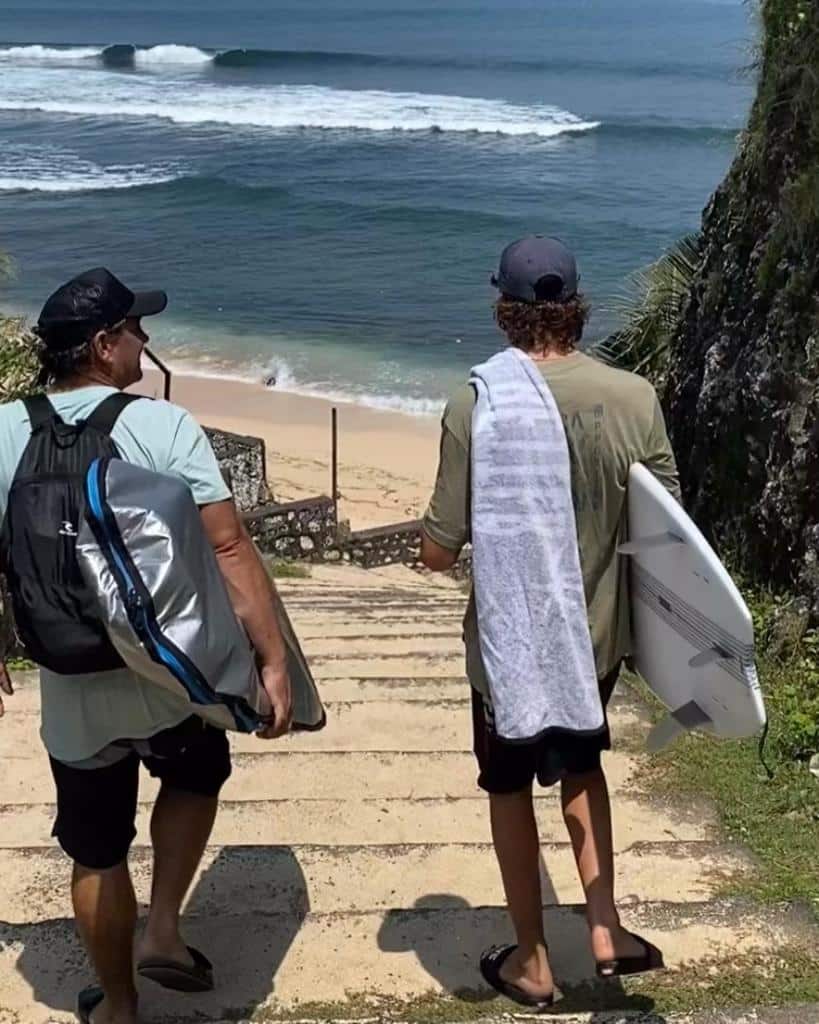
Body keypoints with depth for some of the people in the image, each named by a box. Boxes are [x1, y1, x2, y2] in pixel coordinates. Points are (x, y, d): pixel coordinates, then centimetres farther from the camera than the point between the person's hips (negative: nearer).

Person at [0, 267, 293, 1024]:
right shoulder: (164, 427, -14)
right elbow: (229, 550, -17)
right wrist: (273, 661, -11)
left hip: (71, 687, 2)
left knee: (98, 853, 19)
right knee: (197, 775, 31)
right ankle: (163, 927, 20)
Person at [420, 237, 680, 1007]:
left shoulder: (475, 408, -20)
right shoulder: (635, 398, -12)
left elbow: (438, 553, -16)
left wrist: (435, 538, 7)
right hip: (597, 638, 3)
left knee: (511, 791, 18)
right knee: (580, 764, 29)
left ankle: (531, 963, 31)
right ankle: (605, 928, 27)